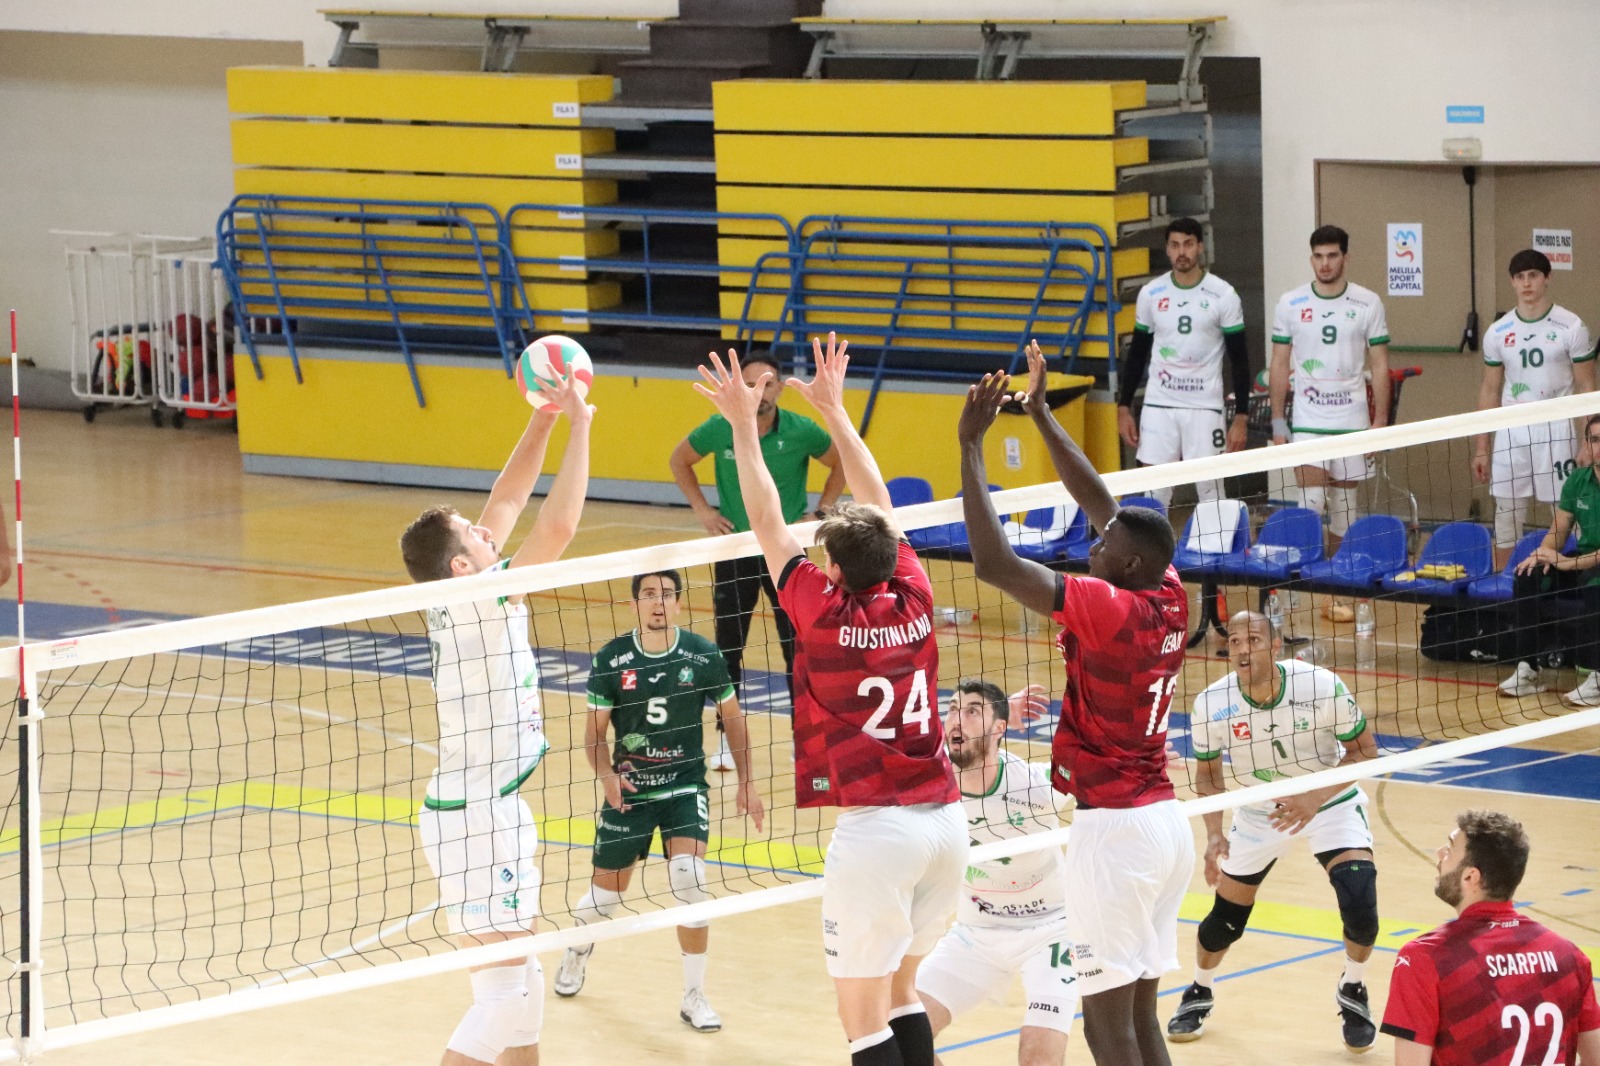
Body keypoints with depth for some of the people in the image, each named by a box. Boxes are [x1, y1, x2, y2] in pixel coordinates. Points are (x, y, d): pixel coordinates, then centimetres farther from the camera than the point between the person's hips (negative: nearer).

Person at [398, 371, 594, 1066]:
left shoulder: (460, 603, 4)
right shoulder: (478, 605, -19)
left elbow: (508, 502, 15)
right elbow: (558, 525, -26)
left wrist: (544, 417, 9)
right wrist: (578, 426, -17)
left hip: (492, 816, 10)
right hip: (475, 822, -10)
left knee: (521, 981, 15)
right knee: (504, 991, -9)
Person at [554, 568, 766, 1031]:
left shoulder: (704, 656, -7)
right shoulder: (610, 661, -8)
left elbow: (733, 718, 6)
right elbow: (594, 734, -1)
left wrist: (746, 783, 3)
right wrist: (606, 775, -19)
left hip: (685, 786, -1)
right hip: (628, 789, 1)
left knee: (689, 881, -21)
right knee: (606, 893, 8)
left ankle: (695, 997, -6)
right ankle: (579, 947, 47)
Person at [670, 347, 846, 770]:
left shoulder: (801, 431, -13)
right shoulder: (719, 429, -11)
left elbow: (842, 464, 5)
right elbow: (679, 460, 8)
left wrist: (820, 513, -2)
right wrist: (702, 510, 0)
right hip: (735, 549, 1)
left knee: (798, 647, 1)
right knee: (728, 648, 6)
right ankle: (727, 738, 18)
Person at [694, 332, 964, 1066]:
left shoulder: (827, 614, -7)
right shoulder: (913, 601, 5)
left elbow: (768, 525, 0)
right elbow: (879, 506, 18)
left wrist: (744, 425, 7)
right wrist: (832, 409, 26)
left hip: (875, 826, -6)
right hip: (944, 818, 6)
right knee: (901, 993, 20)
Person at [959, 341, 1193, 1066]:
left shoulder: (1107, 608, -17)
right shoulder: (1171, 600, 4)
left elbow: (992, 563, -23)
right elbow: (1099, 501, 16)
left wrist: (971, 444, -16)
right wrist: (1039, 413, 18)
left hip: (1113, 828, -9)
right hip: (1167, 818, 9)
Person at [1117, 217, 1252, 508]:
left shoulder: (1223, 295, -3)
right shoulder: (1150, 294, 5)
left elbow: (1239, 359, -1)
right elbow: (1137, 353, 13)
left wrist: (1241, 418, -6)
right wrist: (1123, 408, 9)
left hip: (1204, 407, -2)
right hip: (1158, 406, 2)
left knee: (1209, 487, -4)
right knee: (1152, 490, -1)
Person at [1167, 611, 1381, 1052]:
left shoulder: (1322, 687, -28)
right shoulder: (1211, 705, -22)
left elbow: (1364, 749, -15)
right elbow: (1208, 774, -4)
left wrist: (1316, 798, -27)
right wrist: (1214, 834, -18)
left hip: (1329, 803, -2)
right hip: (1259, 812, 2)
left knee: (1359, 900, -20)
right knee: (1225, 919, 3)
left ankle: (1353, 991, 10)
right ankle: (1198, 994, 36)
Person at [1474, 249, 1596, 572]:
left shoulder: (1571, 327, -3)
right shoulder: (1498, 333, 6)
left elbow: (1587, 389, -1)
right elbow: (1489, 392, 12)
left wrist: (1589, 444, -9)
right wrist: (1481, 449, 8)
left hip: (1557, 432, -3)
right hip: (1511, 433, 3)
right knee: (1506, 511, 4)